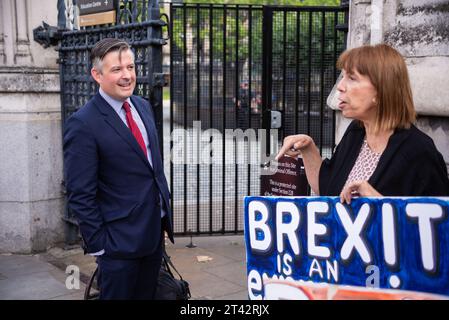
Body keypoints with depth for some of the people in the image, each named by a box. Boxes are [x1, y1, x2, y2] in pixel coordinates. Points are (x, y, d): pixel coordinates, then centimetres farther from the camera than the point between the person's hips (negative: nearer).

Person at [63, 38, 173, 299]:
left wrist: (164, 215, 15)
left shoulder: (144, 106, 7)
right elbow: (81, 195, -15)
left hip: (156, 231, 7)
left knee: (148, 295, 18)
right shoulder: (83, 124, -16)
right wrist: (98, 245, -14)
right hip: (119, 240, -7)